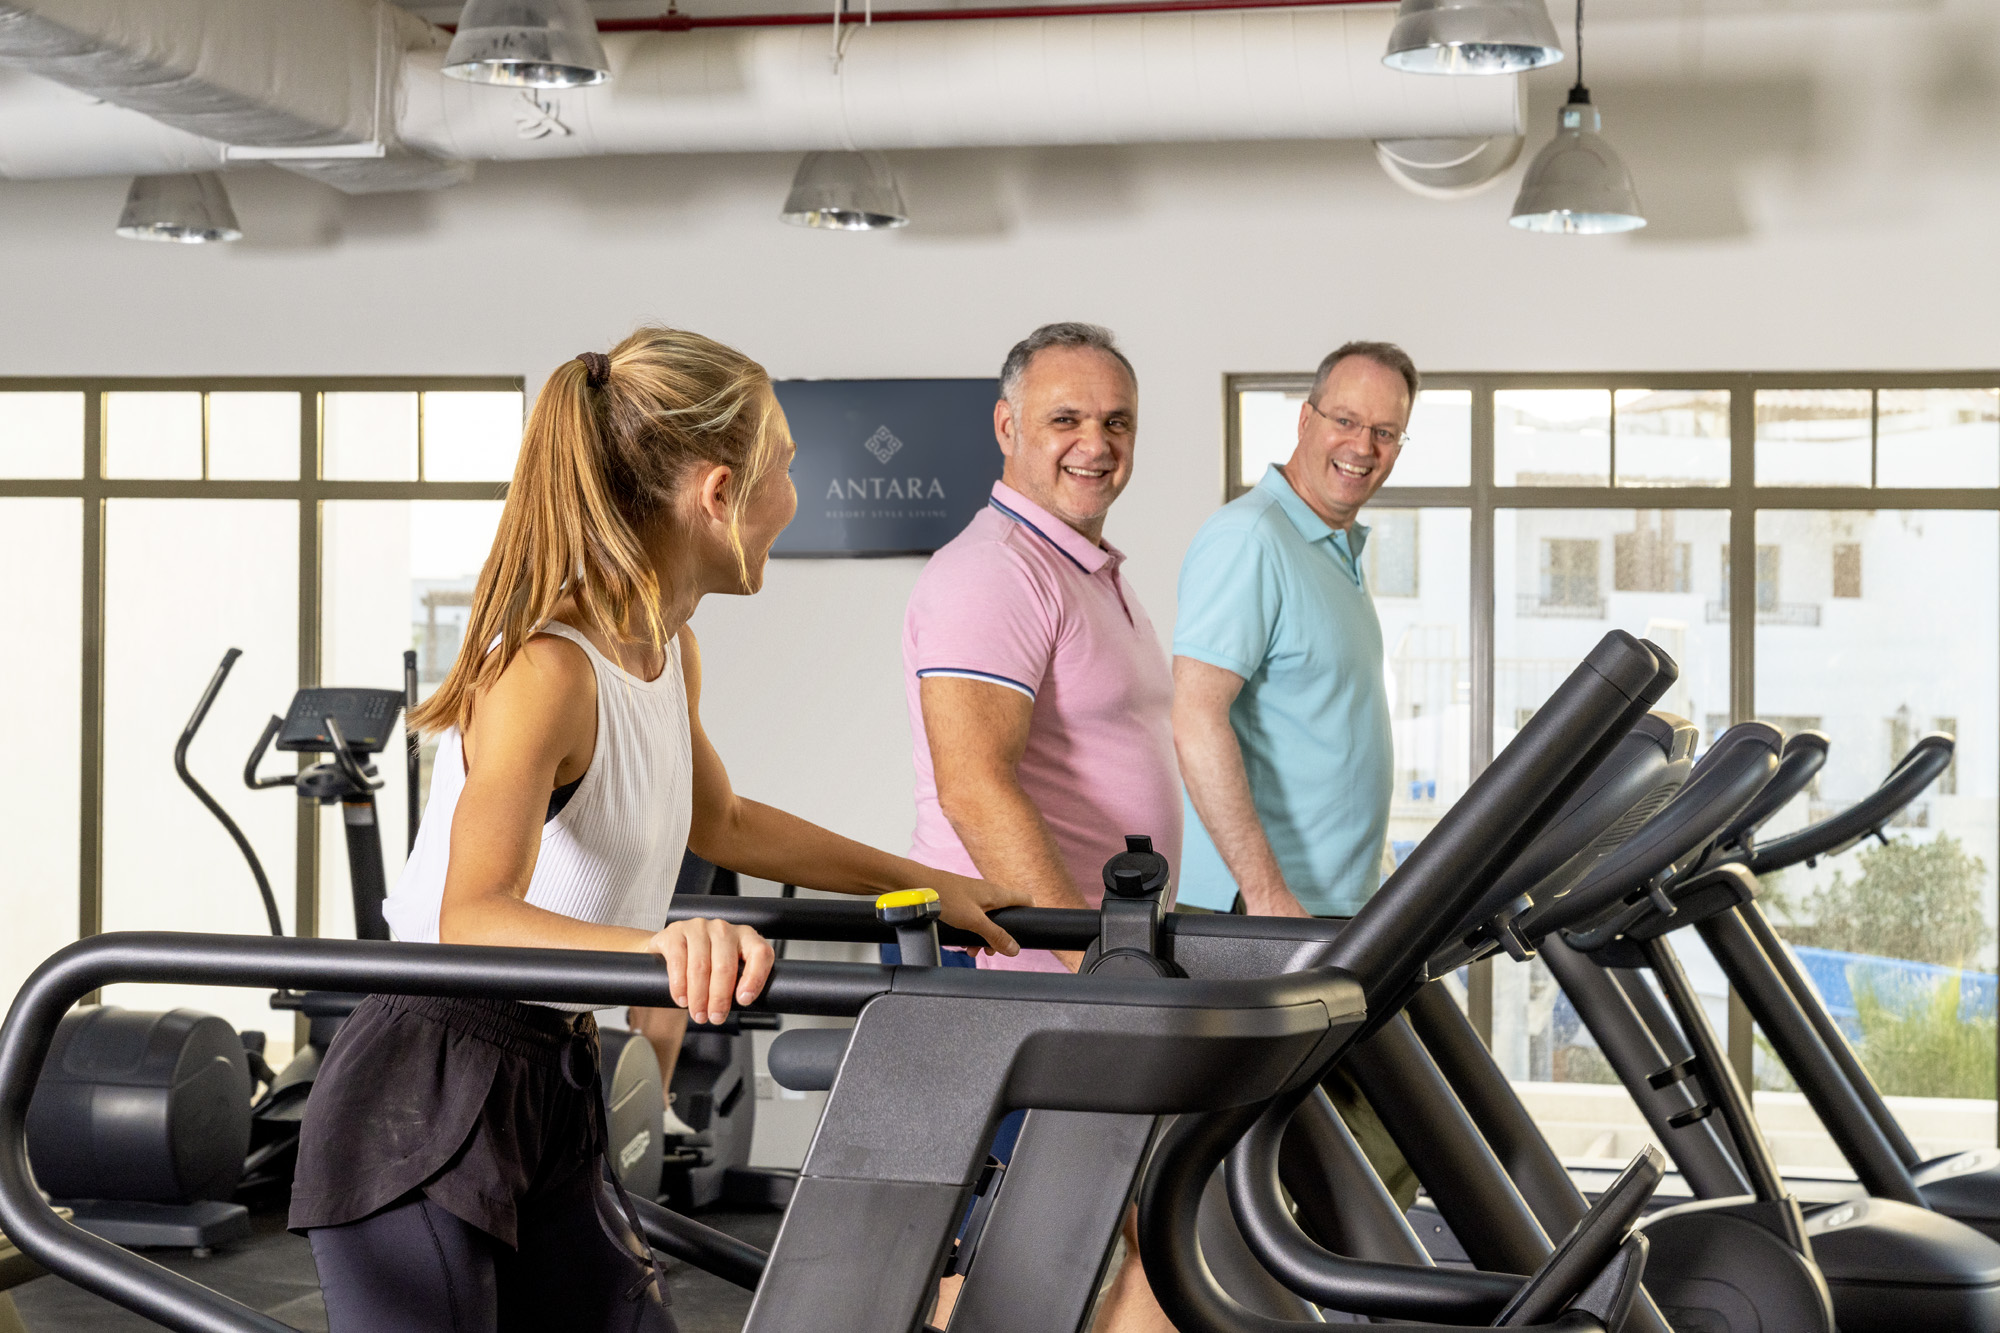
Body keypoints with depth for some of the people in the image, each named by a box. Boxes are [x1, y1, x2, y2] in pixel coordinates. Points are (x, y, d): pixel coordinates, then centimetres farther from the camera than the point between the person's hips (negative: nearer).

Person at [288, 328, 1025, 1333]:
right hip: (423, 1103, -9)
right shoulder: (547, 669, -22)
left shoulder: (669, 654, 7)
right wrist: (659, 945, -55)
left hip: (549, 1092, 9)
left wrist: (926, 885, 27)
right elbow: (472, 918, -36)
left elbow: (719, 823, 27)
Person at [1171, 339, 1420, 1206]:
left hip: (1339, 916, 10)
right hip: (1267, 921, -10)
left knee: (1394, 1149, 11)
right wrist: (1268, 896, -26)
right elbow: (1197, 721, -22)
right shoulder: (1249, 538, -13)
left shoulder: (1338, 552, 18)